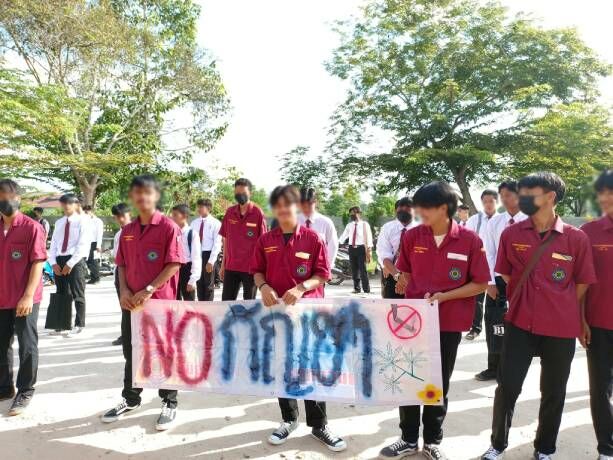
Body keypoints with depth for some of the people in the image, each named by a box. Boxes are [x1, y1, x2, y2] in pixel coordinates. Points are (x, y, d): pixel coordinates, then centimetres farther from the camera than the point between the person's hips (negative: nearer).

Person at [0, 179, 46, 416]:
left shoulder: (32, 228, -10)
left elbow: (38, 263, -13)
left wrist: (28, 296, -19)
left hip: (25, 299, -5)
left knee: (27, 346, 5)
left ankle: (25, 392, 17)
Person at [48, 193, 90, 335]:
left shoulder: (81, 221, -4)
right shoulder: (59, 222, 14)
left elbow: (82, 245, -11)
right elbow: (53, 243, 13)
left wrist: (70, 263, -16)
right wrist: (53, 262, -1)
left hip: (76, 261, -6)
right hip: (59, 261, 6)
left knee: (77, 295, -1)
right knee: (61, 294, 12)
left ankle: (79, 325, 8)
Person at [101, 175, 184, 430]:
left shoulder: (168, 227, -10)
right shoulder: (127, 231, 9)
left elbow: (174, 264, -14)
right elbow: (122, 265, 13)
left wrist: (148, 290, -18)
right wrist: (124, 290, -3)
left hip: (160, 301, -6)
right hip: (131, 302, 6)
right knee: (131, 353, 17)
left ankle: (169, 404, 20)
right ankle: (130, 399, 35)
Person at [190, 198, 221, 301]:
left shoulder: (215, 223, -6)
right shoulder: (194, 223, 7)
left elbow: (217, 243, -11)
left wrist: (211, 261, -17)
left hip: (208, 255, -4)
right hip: (196, 255, 4)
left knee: (209, 284, 6)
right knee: (199, 283, 14)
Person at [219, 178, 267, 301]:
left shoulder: (258, 213, -7)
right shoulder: (229, 212, 5)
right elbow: (226, 240, 11)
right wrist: (223, 264, 10)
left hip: (251, 267, -4)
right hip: (231, 267, 4)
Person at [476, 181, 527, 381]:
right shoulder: (495, 222, 3)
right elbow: (488, 254, 0)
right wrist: (491, 282, -6)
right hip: (497, 279, 3)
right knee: (493, 324, 7)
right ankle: (493, 367, 21)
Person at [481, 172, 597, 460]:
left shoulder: (576, 238, -7)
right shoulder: (511, 234, -3)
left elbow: (582, 284, 4)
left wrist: (560, 310, 9)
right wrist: (526, 303, 9)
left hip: (561, 329, 0)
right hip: (519, 324, 1)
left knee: (553, 393, 13)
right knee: (507, 387, 3)